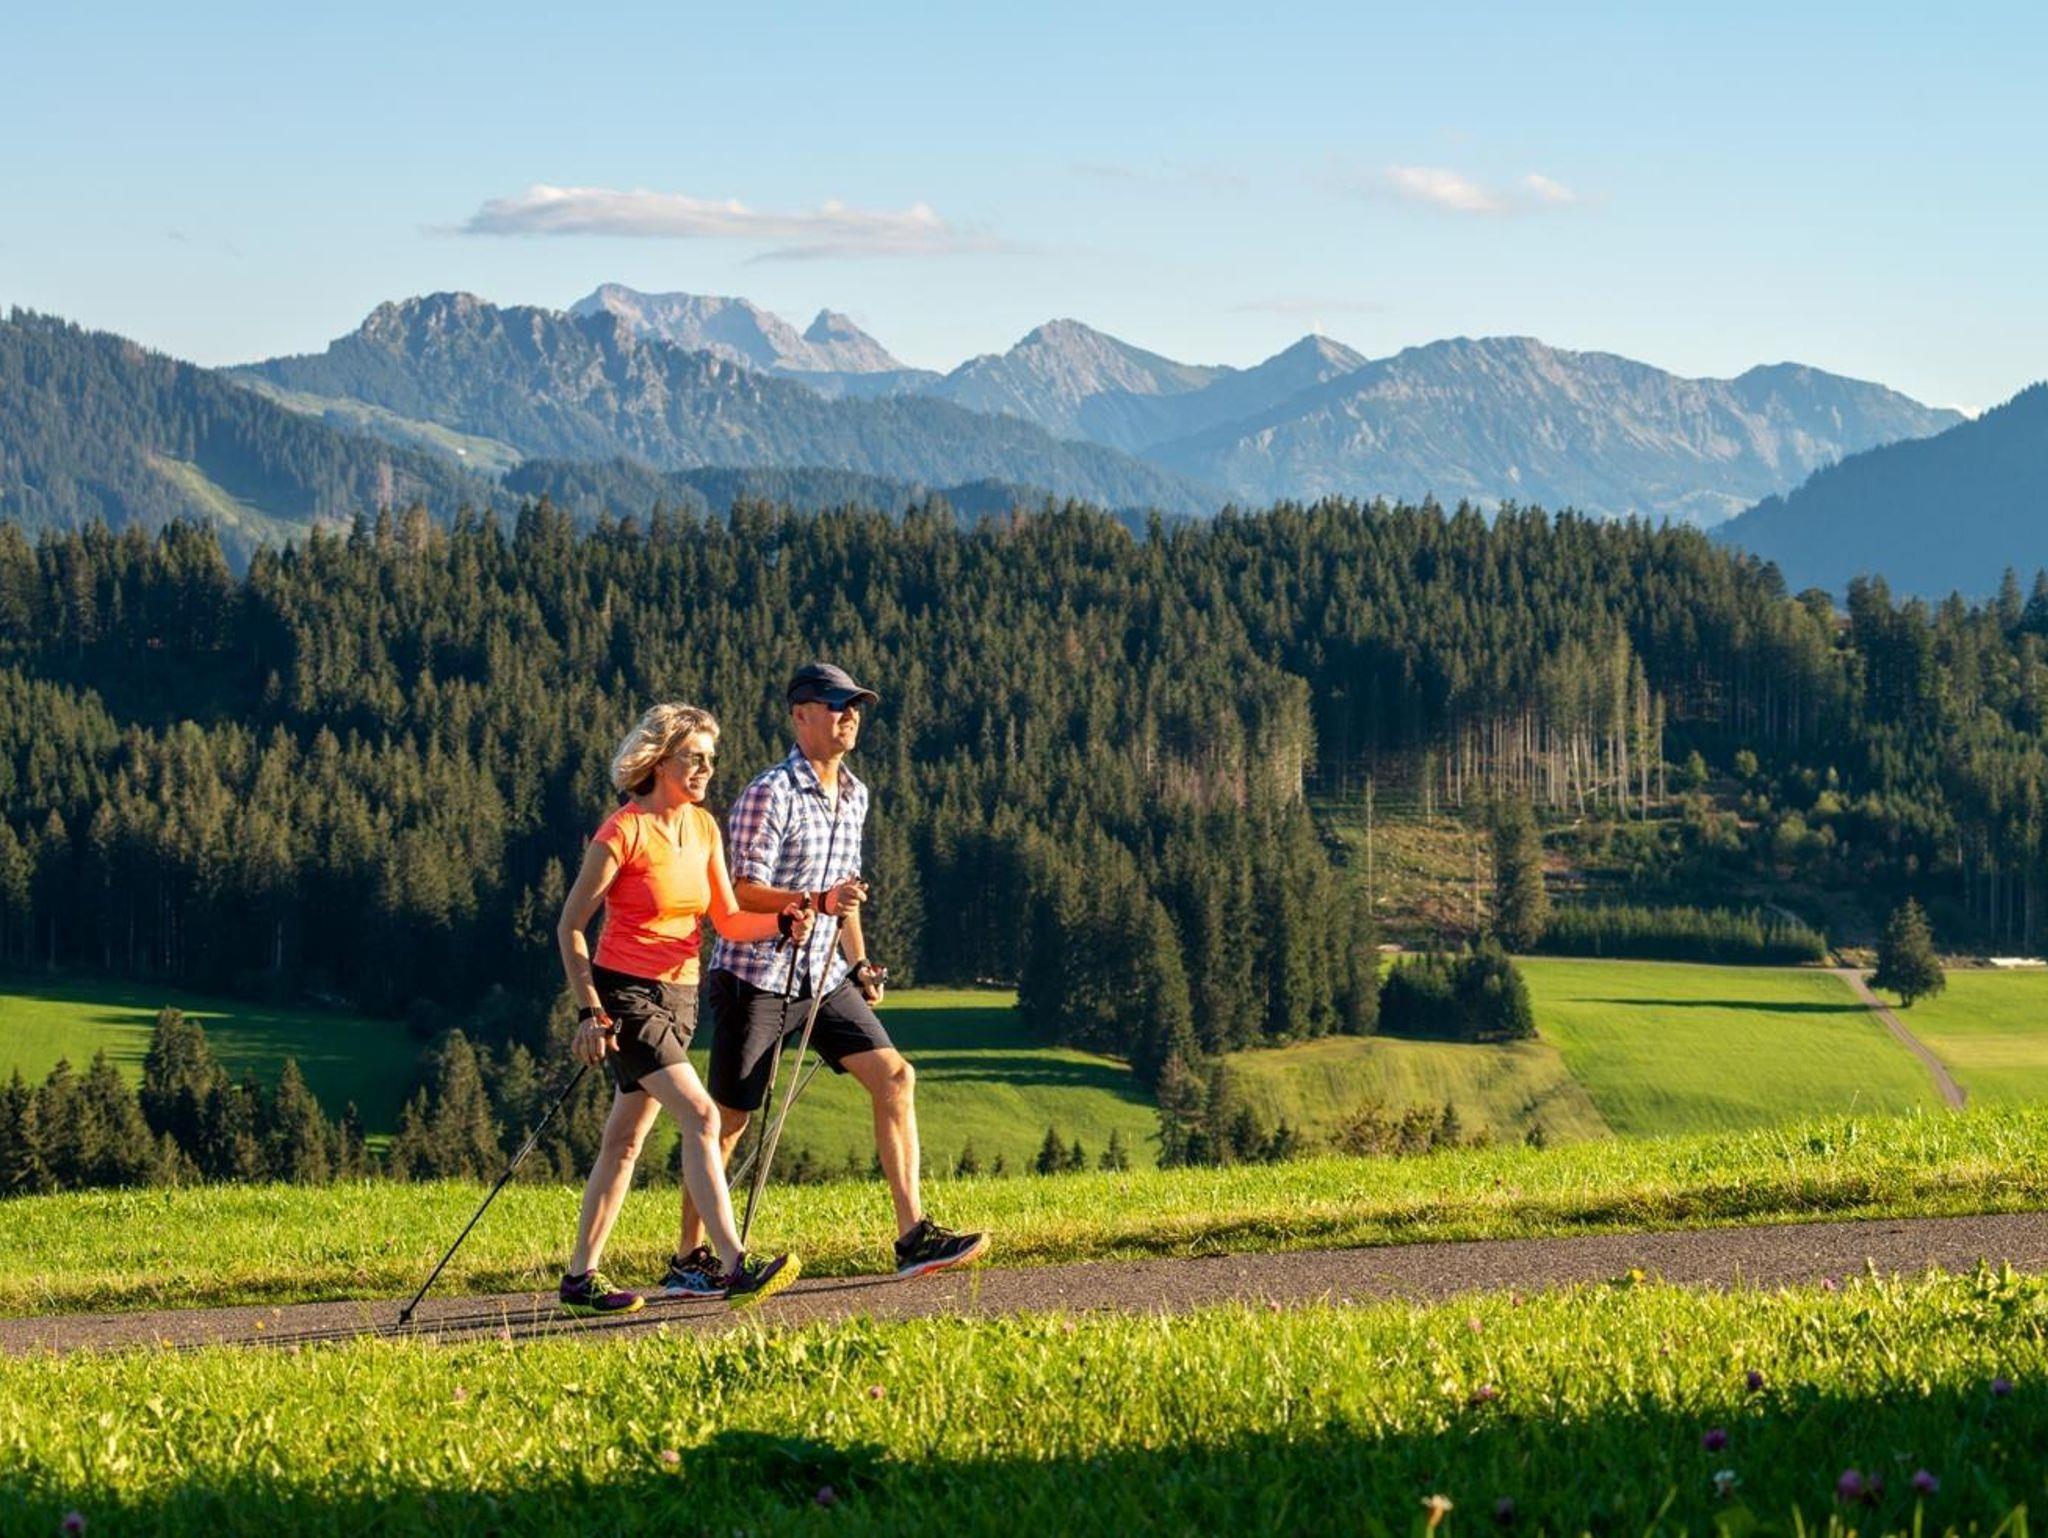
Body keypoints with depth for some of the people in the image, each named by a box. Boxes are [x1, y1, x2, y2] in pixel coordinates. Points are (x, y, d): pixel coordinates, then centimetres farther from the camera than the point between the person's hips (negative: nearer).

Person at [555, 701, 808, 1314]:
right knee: (700, 1114, -21)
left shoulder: (703, 827, 8)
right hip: (623, 994, -8)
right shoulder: (623, 832, -13)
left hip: (678, 998, 8)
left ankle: (580, 1276, 19)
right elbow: (570, 927, -10)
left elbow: (728, 922, 9)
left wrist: (782, 924, -11)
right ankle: (733, 1269, -28)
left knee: (626, 1138, 11)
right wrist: (589, 1012, -17)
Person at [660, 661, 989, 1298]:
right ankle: (686, 1262, 8)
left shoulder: (853, 795, 12)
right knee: (727, 1119, -2)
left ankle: (914, 1238, -4)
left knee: (894, 1078, -5)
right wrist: (816, 901, -30)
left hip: (823, 978, 7)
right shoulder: (770, 794, -14)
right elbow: (743, 892, -18)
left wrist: (859, 964, 17)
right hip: (756, 976, -7)